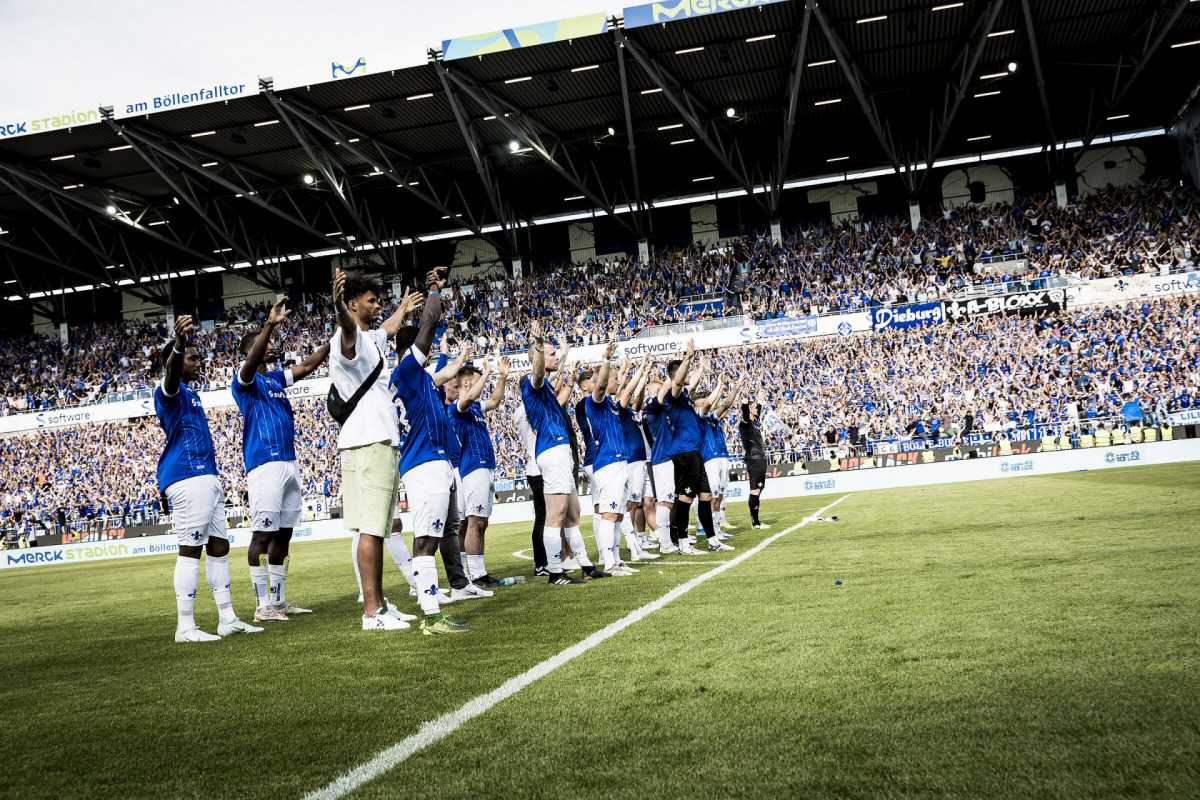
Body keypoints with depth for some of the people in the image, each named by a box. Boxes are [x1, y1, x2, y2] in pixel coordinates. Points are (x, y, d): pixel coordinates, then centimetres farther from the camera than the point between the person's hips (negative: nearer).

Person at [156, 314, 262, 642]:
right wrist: (178, 344, -50)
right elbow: (171, 373, -34)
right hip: (187, 478, -10)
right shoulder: (170, 391, -10)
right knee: (191, 548, -11)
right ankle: (184, 627, -8)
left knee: (219, 546, 11)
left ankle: (227, 619, 17)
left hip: (207, 478, 11)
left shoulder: (190, 394, 20)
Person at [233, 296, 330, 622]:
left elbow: (308, 365, 20)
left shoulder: (276, 379, 20)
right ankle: (262, 606, -4)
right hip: (265, 466, -9)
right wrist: (270, 324, -37)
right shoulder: (245, 382, -3)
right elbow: (251, 363, -24)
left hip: (289, 465, 9)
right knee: (263, 535, -7)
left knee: (283, 534, 11)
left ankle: (278, 600, 18)